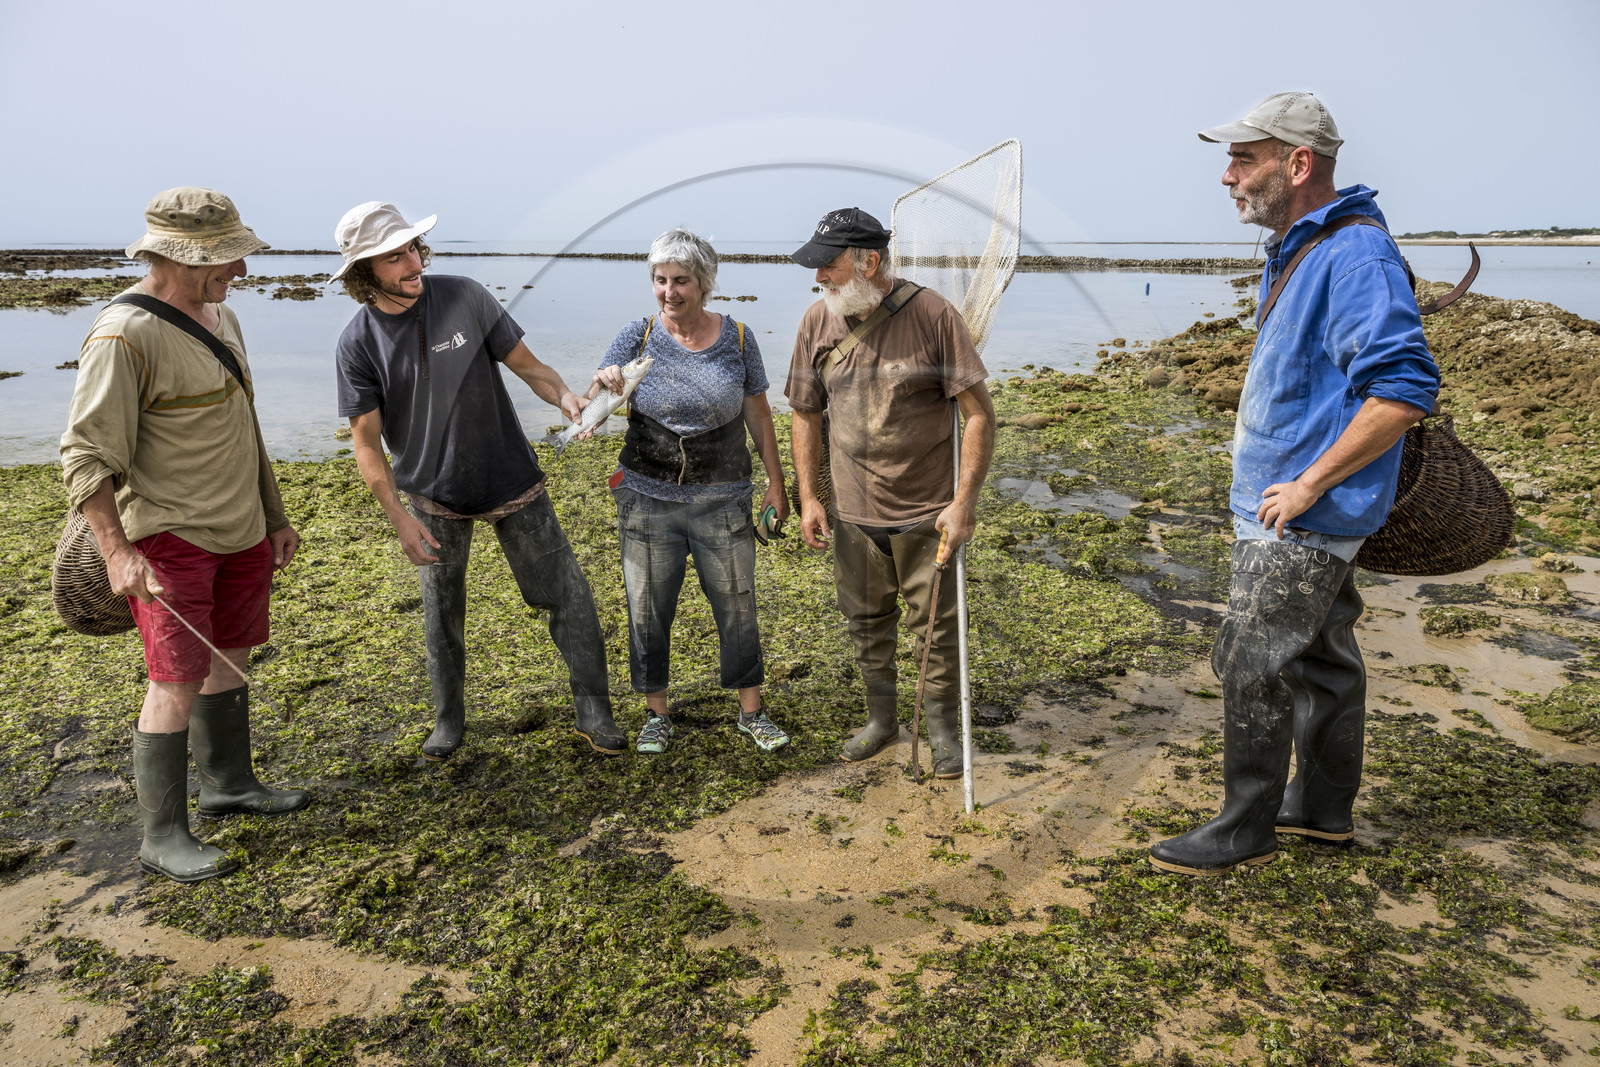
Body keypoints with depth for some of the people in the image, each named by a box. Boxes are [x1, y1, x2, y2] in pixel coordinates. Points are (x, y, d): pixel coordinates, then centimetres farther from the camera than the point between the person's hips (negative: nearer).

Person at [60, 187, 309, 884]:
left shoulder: (220, 316, 10)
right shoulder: (124, 336, -18)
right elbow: (85, 455, -19)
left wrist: (275, 515, 20)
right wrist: (117, 552, -27)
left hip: (239, 532, 8)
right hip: (168, 537, -8)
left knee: (230, 661, 17)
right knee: (177, 683, -4)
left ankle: (228, 786, 34)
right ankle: (162, 837, 10)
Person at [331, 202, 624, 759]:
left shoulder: (464, 297, -9)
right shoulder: (358, 343, -8)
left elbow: (527, 365, -4)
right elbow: (366, 439, -6)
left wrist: (565, 396, -25)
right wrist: (399, 517, -14)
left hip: (511, 482, 0)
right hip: (433, 496, 1)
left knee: (567, 593, 0)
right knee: (442, 611, 11)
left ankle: (592, 708, 15)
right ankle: (449, 717, 32)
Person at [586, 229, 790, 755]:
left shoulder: (736, 338, -1)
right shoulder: (637, 337, -3)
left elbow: (758, 416, 6)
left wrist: (776, 483, 4)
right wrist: (604, 386, -29)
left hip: (722, 499, 0)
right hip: (648, 497, 0)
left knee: (737, 606, 6)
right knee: (648, 608, 8)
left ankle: (751, 711, 24)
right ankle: (656, 714, 27)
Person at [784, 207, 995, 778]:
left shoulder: (931, 314, -14)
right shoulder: (818, 320, -1)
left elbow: (979, 413, -12)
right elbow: (805, 414, 8)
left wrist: (964, 503, -17)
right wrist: (808, 497, 3)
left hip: (927, 513, -4)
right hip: (854, 513, 4)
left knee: (937, 627, 7)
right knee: (866, 622, 16)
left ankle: (943, 728, 28)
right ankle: (881, 719, 37)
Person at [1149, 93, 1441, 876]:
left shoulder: (1355, 256, -20)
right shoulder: (1298, 253, 13)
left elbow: (1406, 390, -28)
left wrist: (1308, 484, -23)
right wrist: (1302, 484, 17)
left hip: (1300, 517, -10)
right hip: (1287, 509, 10)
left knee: (1253, 667, -3)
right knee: (1321, 656, 18)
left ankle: (1245, 830, 13)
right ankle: (1323, 807, 33)